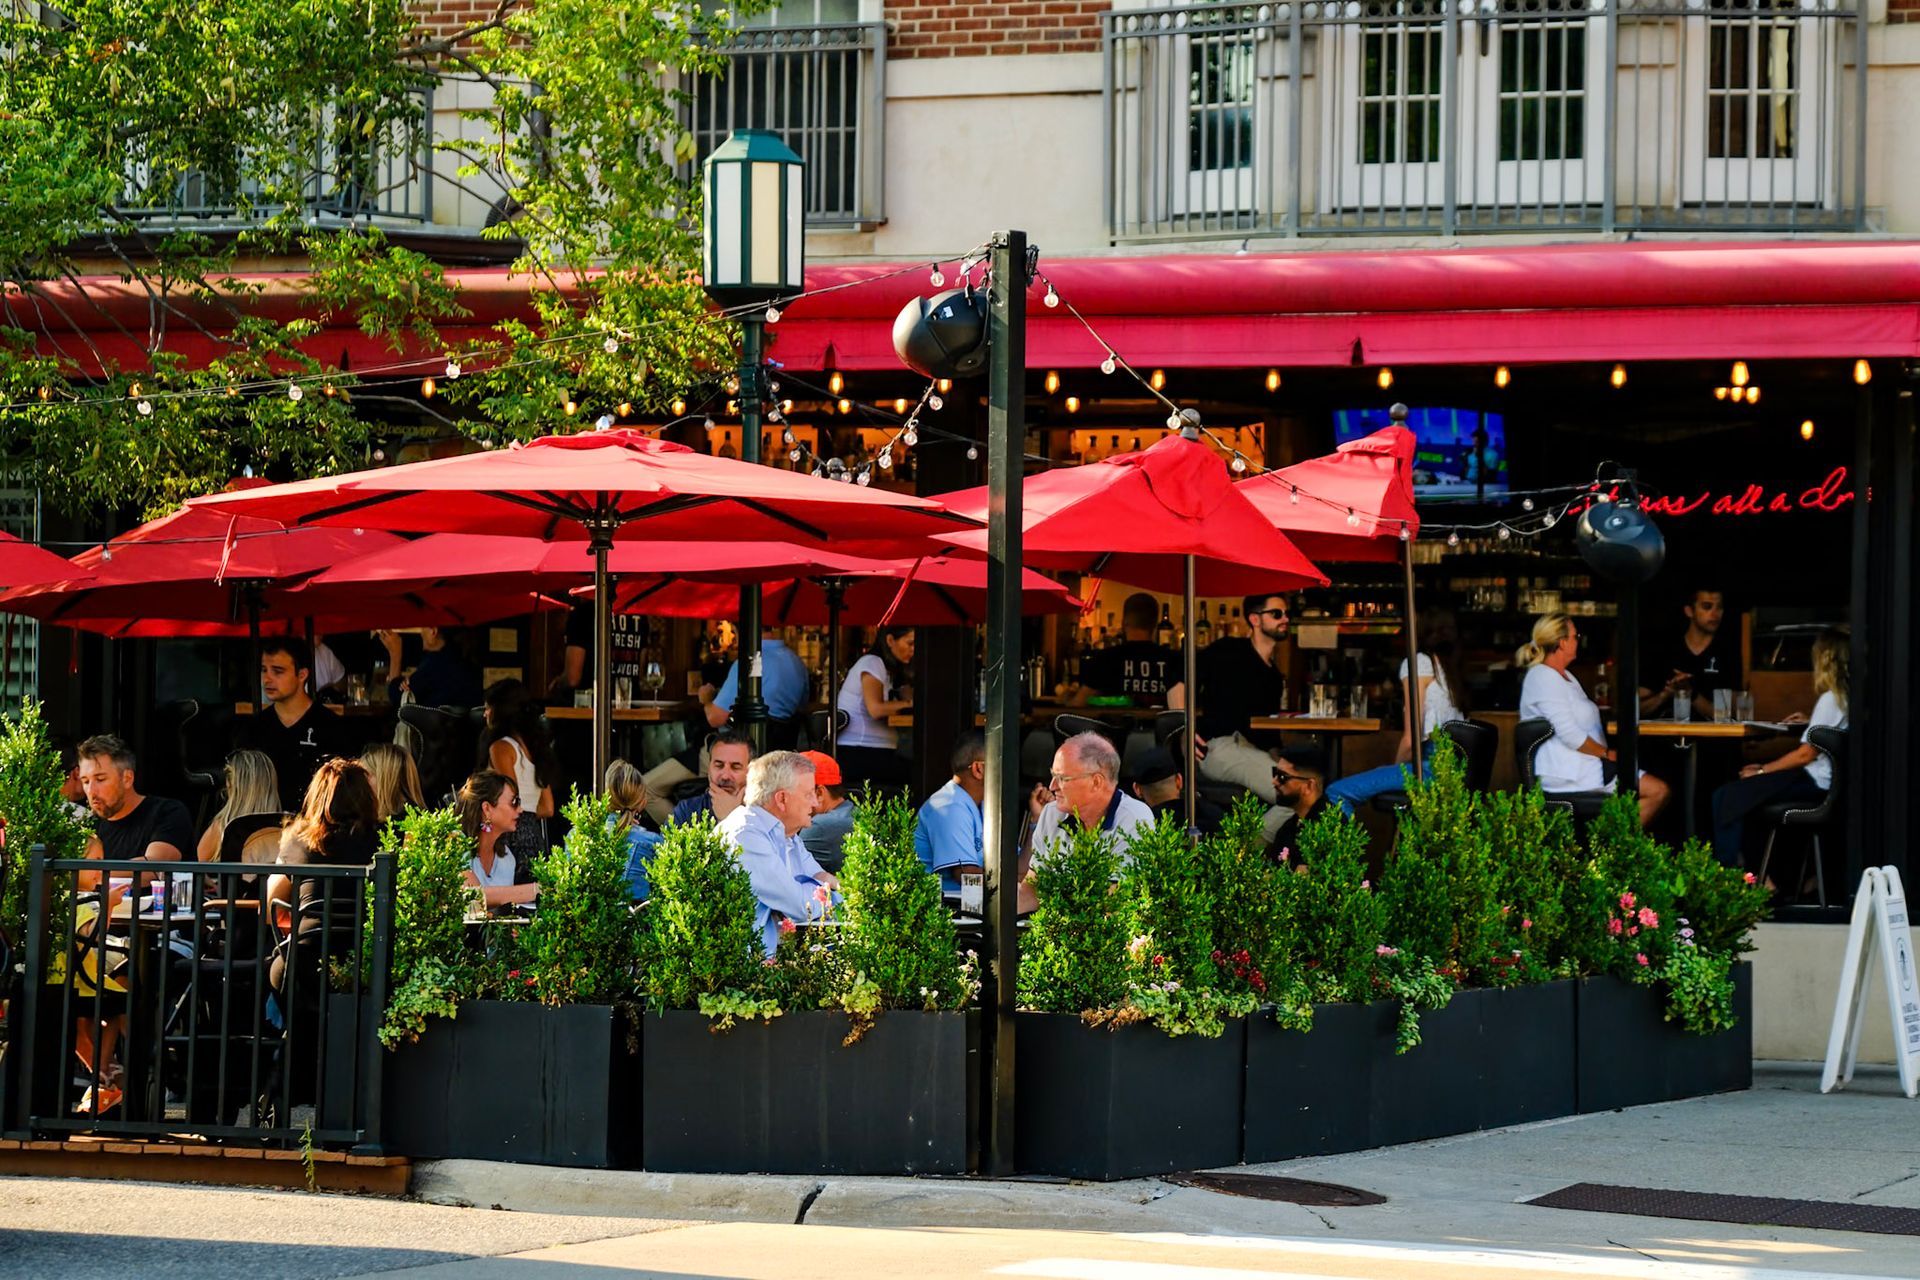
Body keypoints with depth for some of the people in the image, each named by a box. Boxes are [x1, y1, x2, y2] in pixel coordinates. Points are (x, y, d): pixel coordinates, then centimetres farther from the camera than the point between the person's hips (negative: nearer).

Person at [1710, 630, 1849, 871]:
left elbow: (1806, 754, -16)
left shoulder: (1830, 699, -16)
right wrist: (1811, 722, 28)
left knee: (1725, 798, -13)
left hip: (1816, 782, -10)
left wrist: (1762, 771, -8)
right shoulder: (1848, 696, 11)